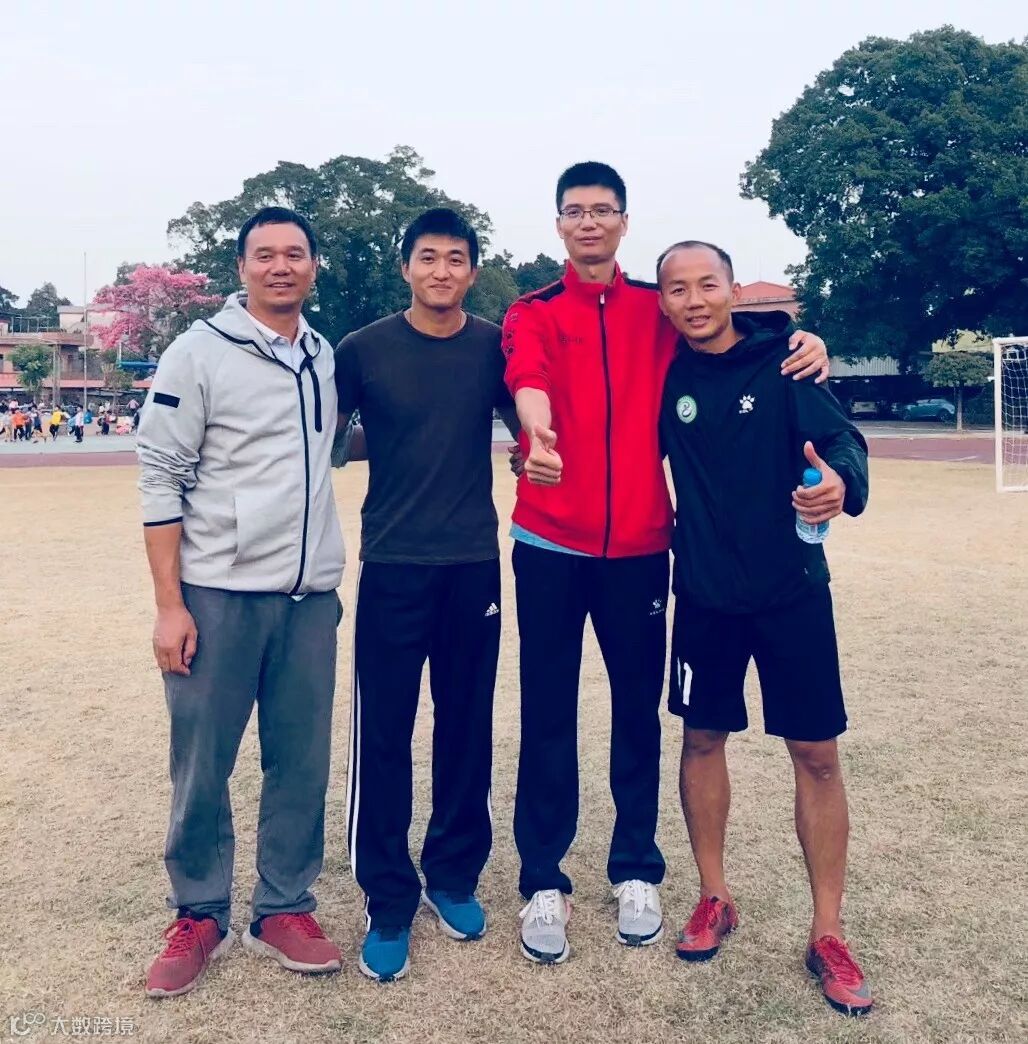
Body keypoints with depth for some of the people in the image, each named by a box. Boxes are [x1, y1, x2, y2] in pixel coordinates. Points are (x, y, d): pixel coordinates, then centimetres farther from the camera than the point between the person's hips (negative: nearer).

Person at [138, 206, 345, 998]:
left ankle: (284, 909, 25)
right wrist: (169, 604, -12)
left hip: (310, 595, 4)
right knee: (202, 766, 6)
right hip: (218, 594, -4)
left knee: (302, 762, 9)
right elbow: (161, 479, -7)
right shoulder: (199, 352, -4)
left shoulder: (324, 357, 10)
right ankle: (200, 915, 24)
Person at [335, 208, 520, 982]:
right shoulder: (365, 350, -2)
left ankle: (455, 876, 29)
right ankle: (389, 903, 16)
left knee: (467, 726, 10)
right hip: (393, 566, -1)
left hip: (475, 563, 2)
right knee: (384, 734, 1)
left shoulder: (495, 347, 1)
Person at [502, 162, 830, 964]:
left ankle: (637, 871, 26)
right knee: (548, 713, 4)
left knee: (639, 708, 10)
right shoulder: (532, 313, 4)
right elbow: (527, 374, -17)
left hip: (640, 542, 2)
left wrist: (802, 336, -13)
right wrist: (536, 424, -40)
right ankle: (544, 883, 17)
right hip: (550, 541, -1)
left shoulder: (661, 311, 10)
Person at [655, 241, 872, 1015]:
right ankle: (715, 898, 30)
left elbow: (841, 435, -20)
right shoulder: (668, 375, 0)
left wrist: (840, 479, -41)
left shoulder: (782, 361, -8)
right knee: (703, 738, 11)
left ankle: (828, 934, 18)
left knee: (816, 753, 3)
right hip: (704, 591, 3)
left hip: (791, 587, -2)